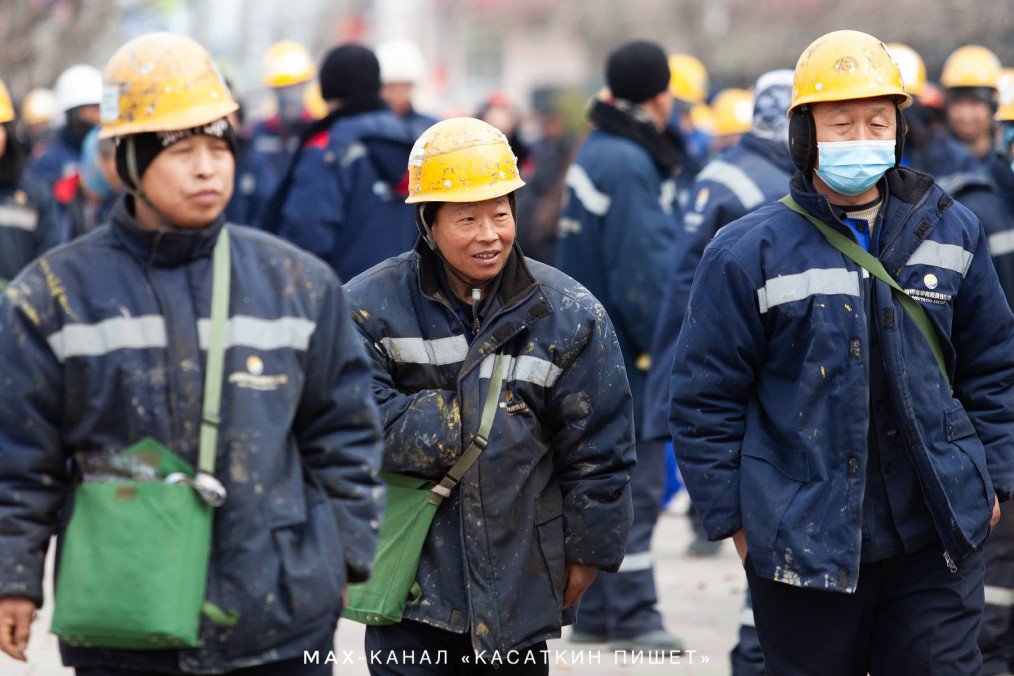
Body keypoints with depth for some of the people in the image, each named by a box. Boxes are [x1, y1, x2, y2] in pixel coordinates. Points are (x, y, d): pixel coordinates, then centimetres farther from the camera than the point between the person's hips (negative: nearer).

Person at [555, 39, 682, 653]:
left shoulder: (595, 153, 13)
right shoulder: (628, 165, -18)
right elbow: (644, 271, -22)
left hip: (594, 350, 10)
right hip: (627, 355, -10)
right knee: (635, 487, -4)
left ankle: (595, 613, 21)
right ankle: (633, 619, 1)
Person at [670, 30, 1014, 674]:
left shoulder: (951, 230, 5)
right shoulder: (749, 253, -6)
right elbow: (705, 400, -2)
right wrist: (732, 519, -3)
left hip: (939, 546, 2)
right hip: (805, 546, -2)